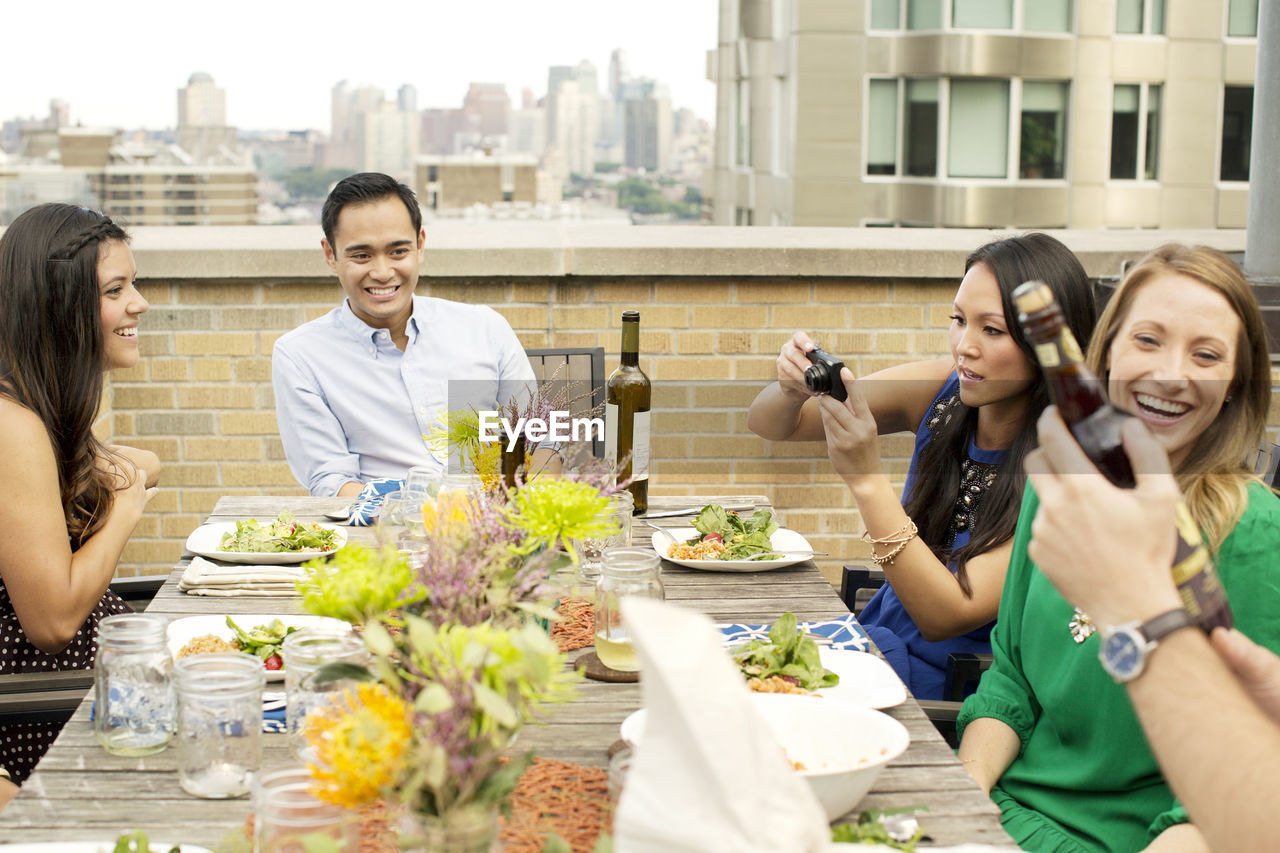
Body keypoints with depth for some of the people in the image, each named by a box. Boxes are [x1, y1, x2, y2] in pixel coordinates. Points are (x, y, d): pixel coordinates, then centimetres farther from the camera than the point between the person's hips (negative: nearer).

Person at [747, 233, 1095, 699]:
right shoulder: (941, 389, -6)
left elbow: (947, 618, -25)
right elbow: (768, 424, 1)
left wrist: (867, 478, -33)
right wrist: (793, 389, -24)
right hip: (879, 635, 5)